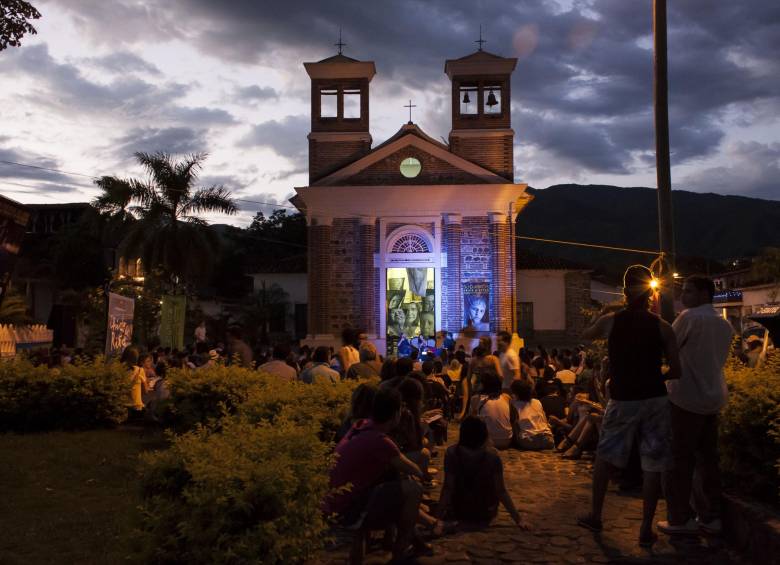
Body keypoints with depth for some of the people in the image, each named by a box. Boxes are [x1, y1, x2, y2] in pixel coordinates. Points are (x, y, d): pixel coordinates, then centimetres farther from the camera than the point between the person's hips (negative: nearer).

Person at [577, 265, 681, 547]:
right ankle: (646, 529, 9)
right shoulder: (662, 327, -4)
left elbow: (585, 335, 18)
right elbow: (676, 371, -5)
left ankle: (595, 516, 25)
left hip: (622, 400, 0)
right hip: (655, 400, 0)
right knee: (653, 464, 6)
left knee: (604, 456, 17)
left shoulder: (610, 321, -4)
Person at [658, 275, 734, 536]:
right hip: (713, 397, 7)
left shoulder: (689, 317, -11)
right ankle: (711, 516, 17)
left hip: (686, 397, -7)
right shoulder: (725, 325, 12)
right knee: (707, 458, 12)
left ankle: (680, 518, 4)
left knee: (680, 459, 0)